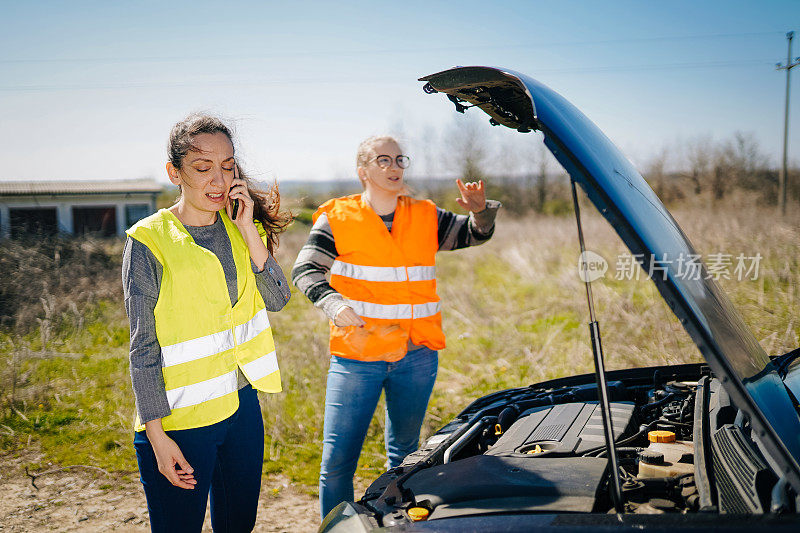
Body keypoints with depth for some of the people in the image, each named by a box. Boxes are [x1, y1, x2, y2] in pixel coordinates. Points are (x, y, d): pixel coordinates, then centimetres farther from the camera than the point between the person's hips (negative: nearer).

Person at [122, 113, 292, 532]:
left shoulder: (242, 229, 4)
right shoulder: (150, 241, -12)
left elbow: (278, 299, -5)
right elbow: (143, 349, -11)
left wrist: (249, 231, -14)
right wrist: (157, 435, -12)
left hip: (242, 404, 5)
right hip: (180, 420, -5)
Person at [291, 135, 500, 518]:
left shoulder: (426, 217, 9)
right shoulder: (337, 217, -1)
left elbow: (476, 234, 12)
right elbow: (305, 270, -5)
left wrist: (481, 210, -11)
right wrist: (333, 303, -24)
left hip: (416, 355, 3)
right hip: (355, 356, -3)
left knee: (404, 455, 19)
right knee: (337, 461, -2)